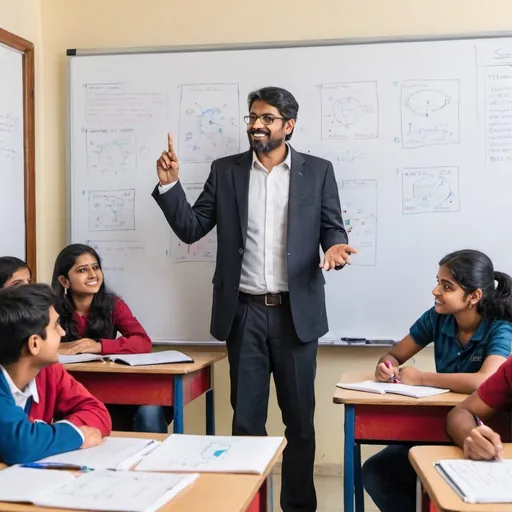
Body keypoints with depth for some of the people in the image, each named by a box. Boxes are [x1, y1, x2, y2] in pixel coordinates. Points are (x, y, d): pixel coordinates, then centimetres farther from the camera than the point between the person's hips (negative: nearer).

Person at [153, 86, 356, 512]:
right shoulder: (225, 171, 7)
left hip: (296, 312, -1)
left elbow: (333, 229, 3)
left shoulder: (318, 171, 3)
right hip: (245, 313, 1)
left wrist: (335, 247, -20)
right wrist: (170, 184, -9)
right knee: (246, 419, 8)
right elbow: (191, 229, 5)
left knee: (299, 417, 9)